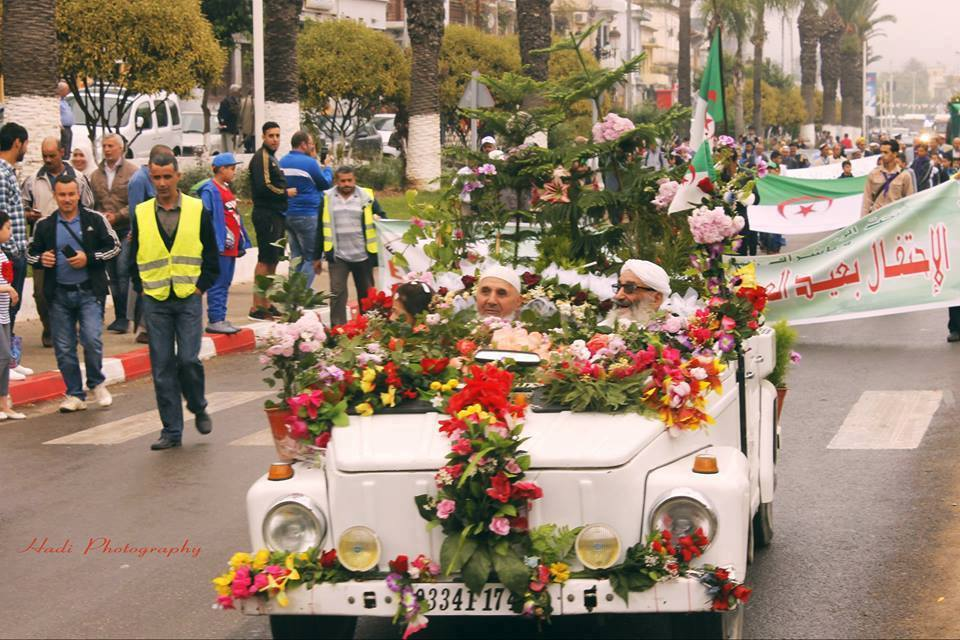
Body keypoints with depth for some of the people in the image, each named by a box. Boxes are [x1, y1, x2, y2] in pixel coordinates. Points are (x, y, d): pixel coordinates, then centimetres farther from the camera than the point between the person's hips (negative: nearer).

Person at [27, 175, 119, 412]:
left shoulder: (95, 220, 0)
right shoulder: (45, 225, 6)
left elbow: (114, 246, 2)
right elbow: (31, 254, 14)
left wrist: (89, 258, -11)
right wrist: (41, 260, -9)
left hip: (89, 292, -3)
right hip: (59, 294, 3)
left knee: (92, 340, -13)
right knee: (63, 347, 5)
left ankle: (97, 383, 13)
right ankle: (75, 394, 17)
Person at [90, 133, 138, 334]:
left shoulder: (131, 171, -2)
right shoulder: (96, 175, 13)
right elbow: (93, 204, 15)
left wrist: (117, 216, -15)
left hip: (126, 230, -5)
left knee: (123, 273, -11)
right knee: (113, 276, 9)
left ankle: (124, 318, -7)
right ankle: (119, 317, 16)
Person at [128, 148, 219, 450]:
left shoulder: (198, 210, 2)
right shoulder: (141, 214, 7)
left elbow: (212, 256, 6)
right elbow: (134, 259, 14)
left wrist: (200, 287, -3)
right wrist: (141, 289, 3)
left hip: (188, 299, -2)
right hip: (155, 301, 2)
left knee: (188, 360, -11)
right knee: (162, 368, 1)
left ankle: (199, 408, 17)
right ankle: (171, 431, 8)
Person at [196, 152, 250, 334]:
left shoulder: (226, 190, 18)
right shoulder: (210, 191, -11)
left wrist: (241, 243, 19)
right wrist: (217, 242, -20)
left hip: (230, 247, 10)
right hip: (220, 246, -10)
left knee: (224, 285, 12)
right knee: (218, 284, -7)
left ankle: (220, 318, 17)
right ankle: (215, 320, -4)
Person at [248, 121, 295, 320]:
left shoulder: (271, 157, 21)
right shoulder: (261, 158, -12)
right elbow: (263, 187, -22)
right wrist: (286, 193, -11)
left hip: (276, 215, 10)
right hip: (266, 215, -10)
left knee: (273, 259, 13)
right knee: (265, 259, -10)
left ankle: (265, 304, 19)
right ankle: (257, 307, -9)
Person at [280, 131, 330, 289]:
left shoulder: (282, 162, 8)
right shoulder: (309, 163, -14)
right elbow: (325, 184, -4)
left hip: (288, 215, 8)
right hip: (307, 215, -8)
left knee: (296, 257, 15)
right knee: (311, 257, -2)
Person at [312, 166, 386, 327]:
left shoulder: (366, 197, -1)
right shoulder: (327, 198, 3)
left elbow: (382, 220, 3)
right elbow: (321, 230, 8)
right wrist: (317, 257, 9)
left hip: (362, 256, 0)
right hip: (337, 256, 0)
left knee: (366, 294, 11)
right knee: (337, 292, -7)